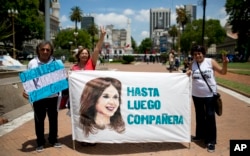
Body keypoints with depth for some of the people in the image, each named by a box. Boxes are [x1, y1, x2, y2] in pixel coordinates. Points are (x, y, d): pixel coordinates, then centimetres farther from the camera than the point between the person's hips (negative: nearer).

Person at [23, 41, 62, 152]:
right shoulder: (32, 63, -2)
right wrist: (25, 91, -12)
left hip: (52, 96, 1)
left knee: (53, 118, 14)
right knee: (39, 119, 10)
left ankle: (53, 140, 33)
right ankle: (40, 142, 27)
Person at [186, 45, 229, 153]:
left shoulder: (211, 62, -7)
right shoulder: (192, 64, 1)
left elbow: (223, 72, -3)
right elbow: (189, 76, 13)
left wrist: (225, 63, -20)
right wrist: (188, 74, -9)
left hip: (209, 94, -4)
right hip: (196, 95, 4)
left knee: (210, 116, -3)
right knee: (199, 116, 16)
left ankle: (211, 141, 6)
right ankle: (200, 135, 34)